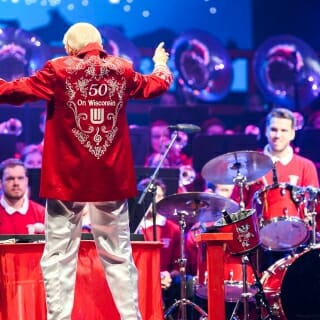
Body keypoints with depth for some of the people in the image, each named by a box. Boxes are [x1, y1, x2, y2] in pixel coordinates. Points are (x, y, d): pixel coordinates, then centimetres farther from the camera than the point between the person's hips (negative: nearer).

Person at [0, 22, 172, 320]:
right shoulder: (122, 69, 7)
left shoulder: (58, 70, -5)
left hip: (67, 178, -3)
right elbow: (154, 85, 25)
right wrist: (160, 65, 46)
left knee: (59, 257, 0)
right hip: (111, 179, 3)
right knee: (118, 257, 11)